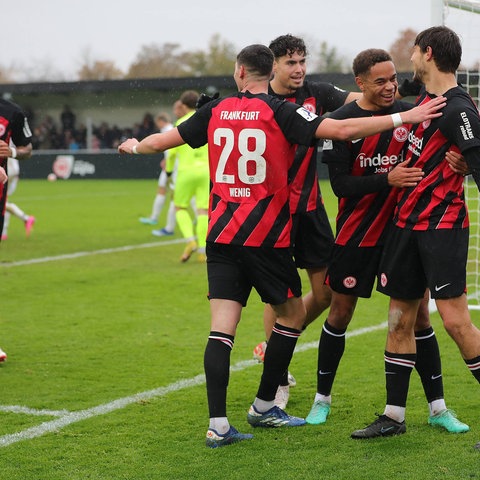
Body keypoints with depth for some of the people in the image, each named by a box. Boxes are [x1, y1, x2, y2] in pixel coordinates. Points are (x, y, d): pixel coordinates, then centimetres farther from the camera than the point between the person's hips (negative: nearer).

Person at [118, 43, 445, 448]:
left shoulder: (216, 110, 6)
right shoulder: (281, 112, -6)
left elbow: (162, 140, 16)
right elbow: (342, 130, -16)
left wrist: (135, 146, 38)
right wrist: (404, 117, -12)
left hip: (222, 234, 4)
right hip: (267, 237, -4)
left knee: (222, 328, 0)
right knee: (293, 314, 16)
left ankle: (218, 425, -7)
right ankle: (263, 407, 20)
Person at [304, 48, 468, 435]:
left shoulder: (409, 113, 1)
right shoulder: (341, 122, -9)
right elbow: (340, 184, -15)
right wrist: (387, 179, -28)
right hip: (357, 233, -2)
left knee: (419, 313, 3)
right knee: (341, 313, 8)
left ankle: (438, 407, 10)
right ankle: (322, 398, 24)